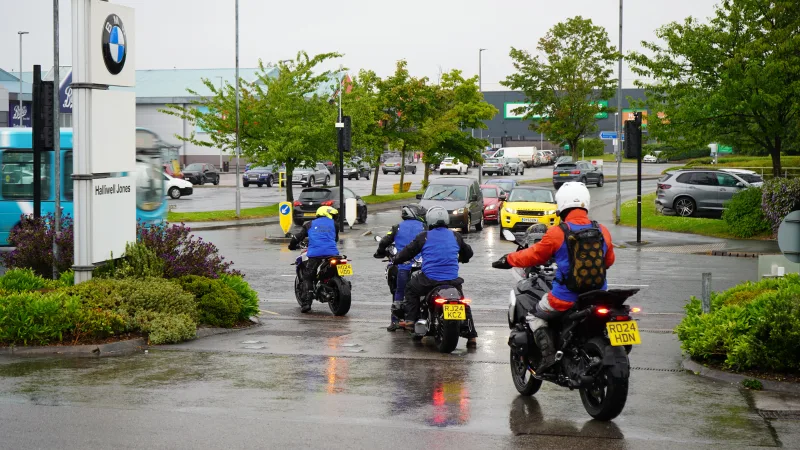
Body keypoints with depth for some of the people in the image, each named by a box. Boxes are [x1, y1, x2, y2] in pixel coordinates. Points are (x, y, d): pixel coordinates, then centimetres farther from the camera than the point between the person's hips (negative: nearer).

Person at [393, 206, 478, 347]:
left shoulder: (424, 237, 0)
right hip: (452, 281, 3)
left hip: (429, 279, -3)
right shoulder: (455, 236, 10)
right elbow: (468, 252, 25)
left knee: (410, 288, 24)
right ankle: (471, 336, 15)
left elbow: (408, 251, 8)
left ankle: (410, 320, 13)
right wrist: (459, 259, 47)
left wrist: (396, 260, 27)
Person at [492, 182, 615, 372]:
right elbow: (609, 260, 15)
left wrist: (508, 260, 18)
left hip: (565, 298, -4)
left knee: (536, 316, 17)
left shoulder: (557, 233, -11)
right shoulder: (602, 231, 0)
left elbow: (535, 255, 1)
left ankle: (548, 354, -2)